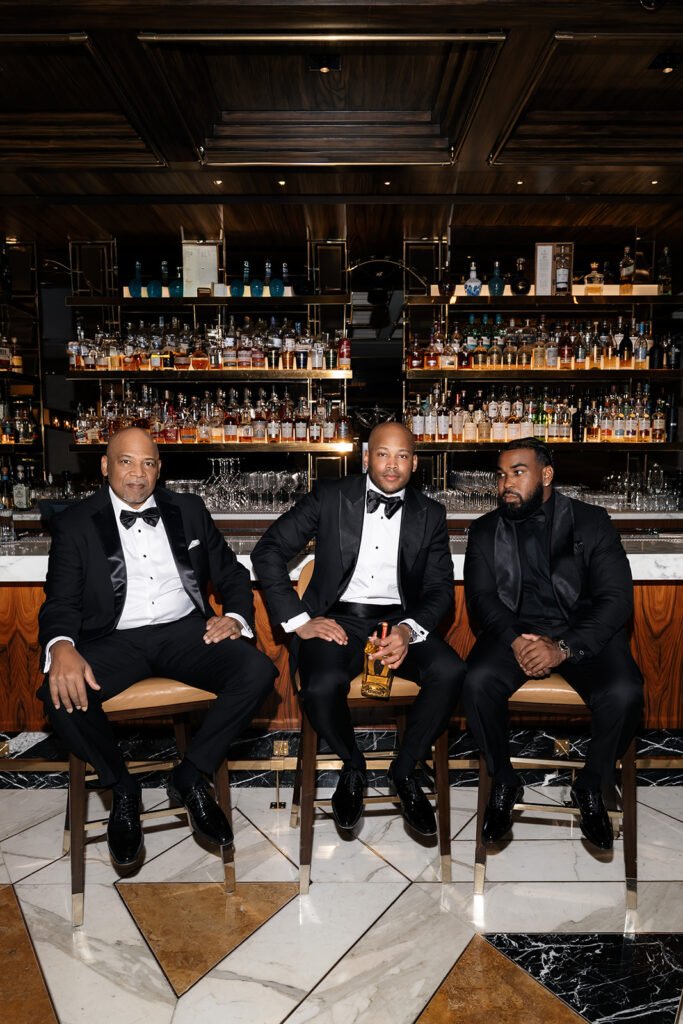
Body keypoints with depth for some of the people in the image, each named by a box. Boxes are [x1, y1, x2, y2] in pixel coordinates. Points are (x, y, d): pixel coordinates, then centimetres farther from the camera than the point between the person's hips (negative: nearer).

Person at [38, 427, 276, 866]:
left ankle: (189, 777, -3)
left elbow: (232, 574, 15)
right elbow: (61, 600, 0)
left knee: (258, 671, -24)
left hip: (185, 631, 2)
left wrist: (236, 617, -6)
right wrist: (62, 648, -23)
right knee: (63, 695, -31)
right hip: (115, 639, -1)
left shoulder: (189, 510, 13)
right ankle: (123, 789, -2)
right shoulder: (75, 524, 7)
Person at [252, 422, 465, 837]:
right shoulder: (330, 497, 2)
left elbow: (441, 587, 4)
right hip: (338, 619, -2)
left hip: (400, 619, 2)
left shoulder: (430, 514, 9)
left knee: (450, 670, -27)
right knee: (323, 686, -32)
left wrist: (409, 630, -18)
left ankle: (405, 770, 1)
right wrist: (299, 620, -10)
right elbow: (268, 552, -1)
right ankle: (353, 766, 4)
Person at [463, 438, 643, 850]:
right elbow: (481, 596, 2)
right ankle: (504, 782, -1)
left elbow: (617, 598, -7)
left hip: (583, 631, -1)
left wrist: (563, 648, -21)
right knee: (478, 681, -28)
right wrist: (514, 640, -19)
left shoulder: (591, 522, 1)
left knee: (624, 692, -28)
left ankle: (591, 787, 2)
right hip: (514, 629, 1)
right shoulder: (486, 530, 9)